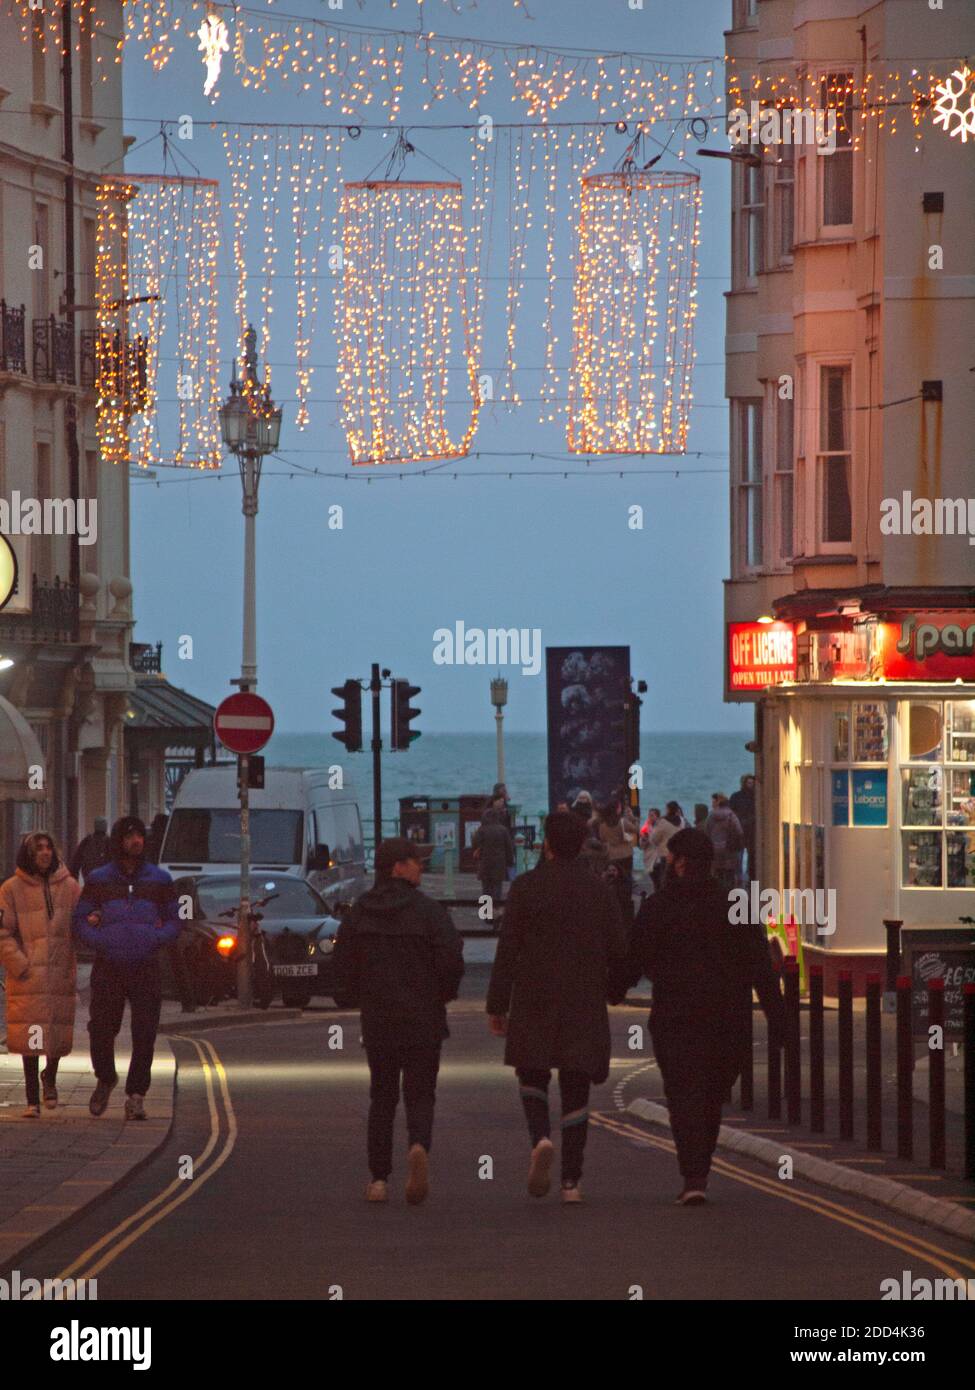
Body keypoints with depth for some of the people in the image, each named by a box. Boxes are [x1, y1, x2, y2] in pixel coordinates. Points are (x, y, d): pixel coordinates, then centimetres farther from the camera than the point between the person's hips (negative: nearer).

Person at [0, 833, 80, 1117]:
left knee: (59, 1036, 5)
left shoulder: (69, 886, 7)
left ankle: (50, 1078, 36)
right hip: (28, 977, -2)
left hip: (61, 975, 2)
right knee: (30, 1039, -4)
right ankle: (32, 1099, 5)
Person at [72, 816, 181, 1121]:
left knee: (144, 1035, -5)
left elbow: (173, 922, 13)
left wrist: (154, 938, -7)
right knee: (101, 1028, -2)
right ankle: (105, 1079, 25)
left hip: (146, 969, 0)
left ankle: (136, 1096, 4)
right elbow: (80, 920, 9)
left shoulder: (159, 880, 10)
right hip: (108, 969, 0)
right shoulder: (98, 879, 8)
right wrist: (100, 941, -10)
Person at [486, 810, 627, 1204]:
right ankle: (571, 1180, 2)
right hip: (585, 1005, 2)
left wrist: (497, 1005, -2)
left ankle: (540, 1138, -15)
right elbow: (619, 951, 2)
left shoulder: (526, 887, -5)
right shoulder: (599, 891, 3)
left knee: (532, 1075, 14)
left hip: (534, 1004, -2)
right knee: (575, 1089, 6)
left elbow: (507, 950, -7)